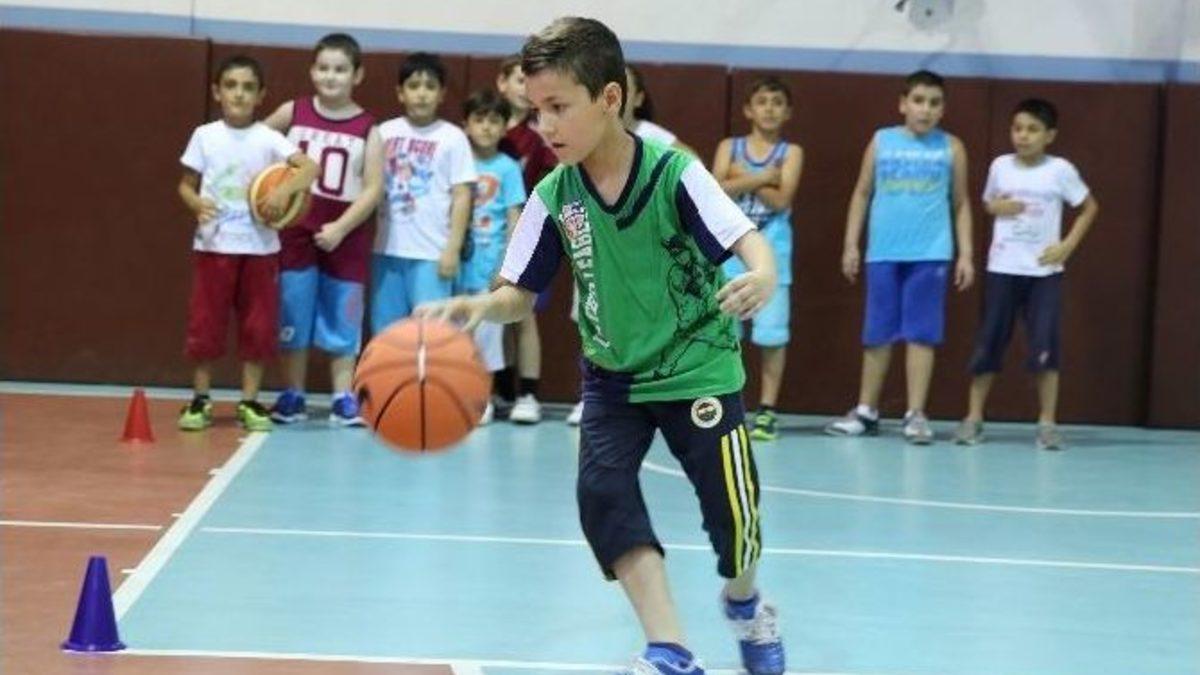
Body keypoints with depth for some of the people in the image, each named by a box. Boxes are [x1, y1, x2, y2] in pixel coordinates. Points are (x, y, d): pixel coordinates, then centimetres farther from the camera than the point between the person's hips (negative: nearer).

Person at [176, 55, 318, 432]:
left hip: (259, 247, 0)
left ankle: (250, 401, 13)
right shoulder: (205, 136, 1)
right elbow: (186, 185, 6)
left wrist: (285, 191, -30)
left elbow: (311, 167, -14)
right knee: (205, 324, 3)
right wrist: (197, 204, -14)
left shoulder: (268, 139, -3)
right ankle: (200, 400, 15)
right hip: (213, 245, 0)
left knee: (258, 326, 3)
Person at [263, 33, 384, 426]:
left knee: (342, 319, 3)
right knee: (292, 316, 5)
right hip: (295, 230, 1)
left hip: (344, 236, -1)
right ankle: (292, 397, 13)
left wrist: (340, 228, -16)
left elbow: (373, 188, -8)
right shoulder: (292, 113, 1)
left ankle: (343, 399, 7)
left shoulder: (367, 128, -4)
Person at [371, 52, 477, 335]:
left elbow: (462, 197, -3)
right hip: (387, 249, 4)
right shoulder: (385, 132, 7)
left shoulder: (452, 137, -2)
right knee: (384, 331, 10)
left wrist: (453, 248, -9)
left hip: (431, 252, -4)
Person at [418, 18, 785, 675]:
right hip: (614, 373, 3)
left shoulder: (674, 173, -21)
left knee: (731, 505, -3)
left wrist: (761, 277, -49)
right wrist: (475, 307, -26)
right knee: (602, 488, -18)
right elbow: (521, 294, -4)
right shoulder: (552, 197, -10)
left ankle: (744, 605, 33)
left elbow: (750, 241, -26)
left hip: (697, 369, -3)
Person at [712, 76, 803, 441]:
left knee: (772, 333, -4)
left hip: (770, 251, -1)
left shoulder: (791, 153, 4)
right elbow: (716, 190, -9)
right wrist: (761, 178, -14)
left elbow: (781, 199, -10)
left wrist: (742, 178, -9)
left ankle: (767, 410, 2)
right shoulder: (729, 147, 8)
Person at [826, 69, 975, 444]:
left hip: (930, 255, -1)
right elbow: (862, 194, 11)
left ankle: (916, 414, 2)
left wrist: (966, 254, 4)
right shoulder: (881, 141, 7)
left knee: (921, 334, -2)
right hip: (882, 252, 1)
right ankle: (866, 411, 17)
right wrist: (851, 245, 6)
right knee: (877, 334, 8)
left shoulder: (951, 148, 6)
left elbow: (961, 204, 10)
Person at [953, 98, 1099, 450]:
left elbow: (1090, 207, 6)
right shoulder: (1000, 165, 1)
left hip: (1044, 271, -1)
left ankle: (1048, 423, 2)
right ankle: (974, 418, 10)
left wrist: (1068, 245, -3)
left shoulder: (1060, 170, -4)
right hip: (1002, 268, 2)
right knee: (988, 342, 2)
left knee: (1045, 346, -5)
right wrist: (997, 207, -6)